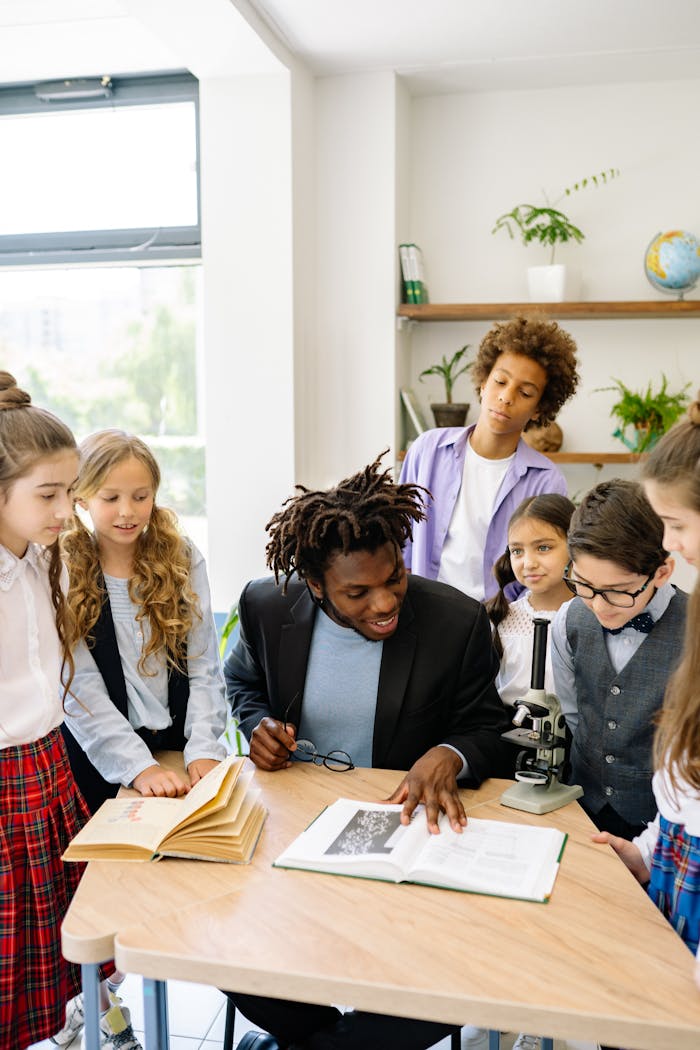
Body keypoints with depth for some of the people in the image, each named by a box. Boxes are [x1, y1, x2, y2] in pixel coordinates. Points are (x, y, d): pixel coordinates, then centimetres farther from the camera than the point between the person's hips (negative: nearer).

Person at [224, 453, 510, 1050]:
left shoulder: (457, 621, -13)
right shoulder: (267, 606, -6)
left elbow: (488, 729, 0)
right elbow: (243, 680, 16)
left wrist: (449, 754, -23)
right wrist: (258, 722, -6)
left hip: (404, 825, -1)